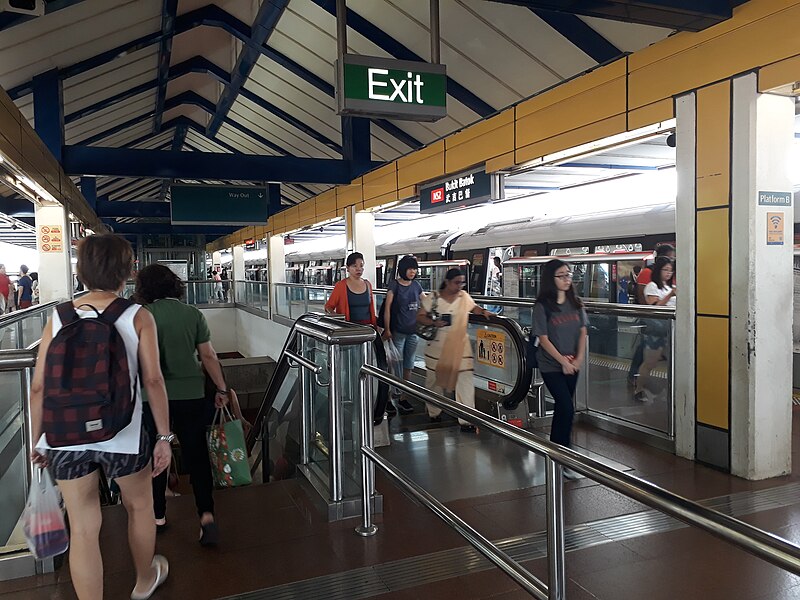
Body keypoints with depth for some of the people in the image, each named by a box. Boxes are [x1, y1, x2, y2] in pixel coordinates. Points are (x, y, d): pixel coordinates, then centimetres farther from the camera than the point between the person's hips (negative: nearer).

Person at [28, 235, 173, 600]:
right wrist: (164, 436, -4)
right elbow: (153, 381, -10)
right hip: (122, 434, -2)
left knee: (82, 528, 12)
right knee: (139, 506, 23)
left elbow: (39, 387, 2)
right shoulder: (138, 317, -6)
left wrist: (37, 441, 13)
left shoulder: (58, 317, 3)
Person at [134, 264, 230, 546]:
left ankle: (158, 516, 26)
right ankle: (206, 515, -2)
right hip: (191, 395, 2)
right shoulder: (193, 314, -1)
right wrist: (221, 389, 10)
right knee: (196, 454, 9)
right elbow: (208, 355, 1)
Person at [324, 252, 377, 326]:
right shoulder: (341, 285, -1)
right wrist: (336, 317, -15)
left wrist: (374, 325, 12)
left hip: (367, 326, 4)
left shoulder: (367, 285, 12)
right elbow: (328, 306, 3)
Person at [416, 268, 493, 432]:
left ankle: (466, 420, -2)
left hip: (460, 346, 2)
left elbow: (473, 307, 21)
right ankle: (434, 412, 37)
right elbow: (420, 317, -3)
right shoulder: (433, 298, -5)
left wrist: (483, 311, 1)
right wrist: (434, 323, -19)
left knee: (466, 381, -8)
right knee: (435, 380, 13)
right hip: (437, 346, -1)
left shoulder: (464, 296, 4)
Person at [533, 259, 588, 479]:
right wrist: (563, 361, -13)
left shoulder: (575, 303, 3)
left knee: (561, 407, 13)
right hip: (551, 365, -5)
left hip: (572, 365, 5)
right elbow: (543, 339, -12)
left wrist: (579, 358, -6)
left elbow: (582, 332, 5)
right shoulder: (542, 306, -11)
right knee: (567, 409, -11)